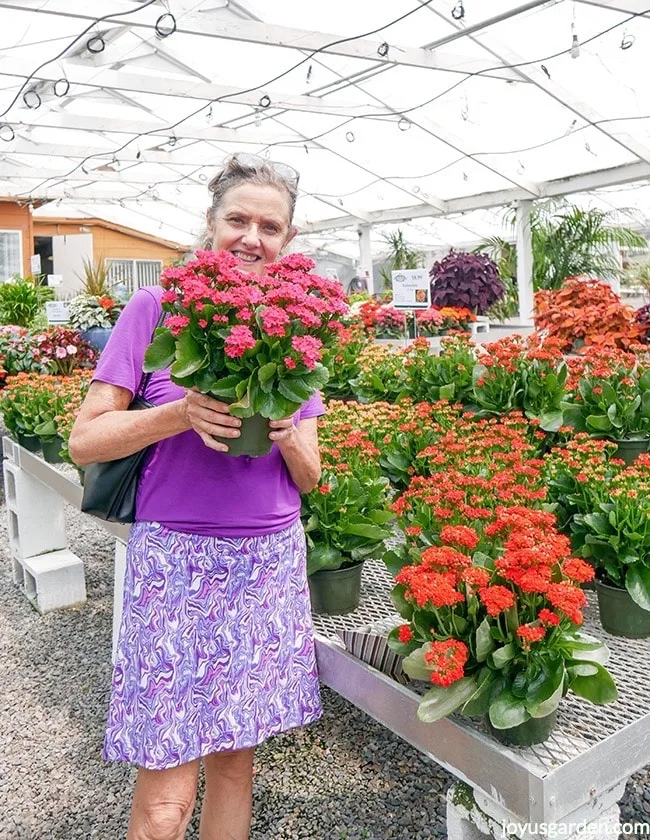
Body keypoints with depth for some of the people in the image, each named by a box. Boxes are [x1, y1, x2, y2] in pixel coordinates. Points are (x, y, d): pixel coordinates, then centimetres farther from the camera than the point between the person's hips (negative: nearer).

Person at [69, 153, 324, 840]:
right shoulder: (157, 308, -4)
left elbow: (308, 478, 9)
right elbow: (84, 441, -6)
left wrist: (286, 436, -13)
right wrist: (183, 413, -21)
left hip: (270, 562, 4)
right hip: (176, 560, -3)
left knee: (235, 754, 15)